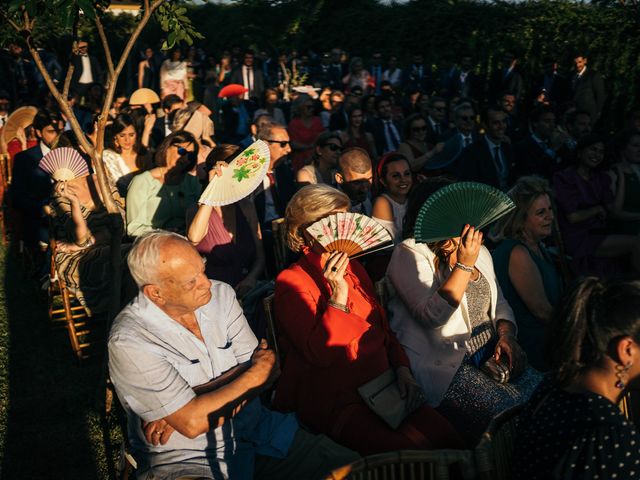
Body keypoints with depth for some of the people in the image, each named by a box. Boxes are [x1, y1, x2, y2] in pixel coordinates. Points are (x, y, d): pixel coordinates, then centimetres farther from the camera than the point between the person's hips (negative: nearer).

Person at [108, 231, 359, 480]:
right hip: (186, 459, -5)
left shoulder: (221, 294, 1)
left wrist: (186, 406, -17)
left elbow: (268, 370, -5)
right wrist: (256, 374, -9)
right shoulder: (129, 342, -16)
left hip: (255, 431, 5)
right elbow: (191, 423, -21)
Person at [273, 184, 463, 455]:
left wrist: (402, 369, 4)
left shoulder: (354, 268, 15)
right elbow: (319, 353, -17)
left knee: (445, 438, -16)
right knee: (404, 452, -27)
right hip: (333, 400, -6)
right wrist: (338, 296, -23)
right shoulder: (291, 282, -8)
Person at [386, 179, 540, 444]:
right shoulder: (409, 254, -9)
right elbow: (432, 315, -21)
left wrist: (506, 335, 2)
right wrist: (464, 265, -24)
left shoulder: (479, 250, 14)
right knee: (507, 411, -24)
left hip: (491, 352, 7)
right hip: (443, 364, -6)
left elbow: (499, 303, 22)